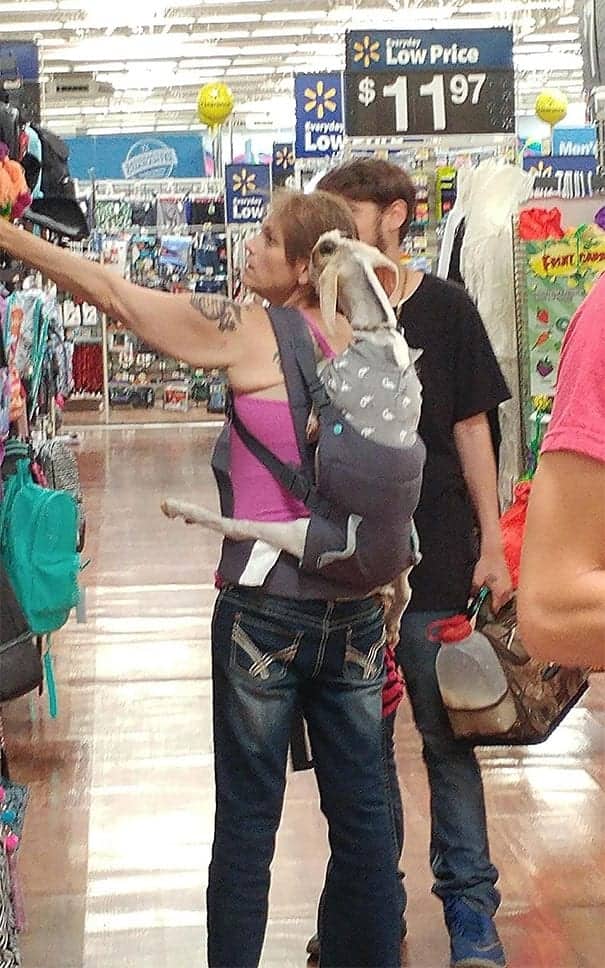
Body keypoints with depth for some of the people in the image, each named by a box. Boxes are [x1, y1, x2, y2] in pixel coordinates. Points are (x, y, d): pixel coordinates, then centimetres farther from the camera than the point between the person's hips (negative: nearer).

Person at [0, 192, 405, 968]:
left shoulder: (251, 332, -9)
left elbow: (112, 293, -6)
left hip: (265, 605, -5)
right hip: (357, 605, 5)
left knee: (248, 815, 5)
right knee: (361, 807, 13)